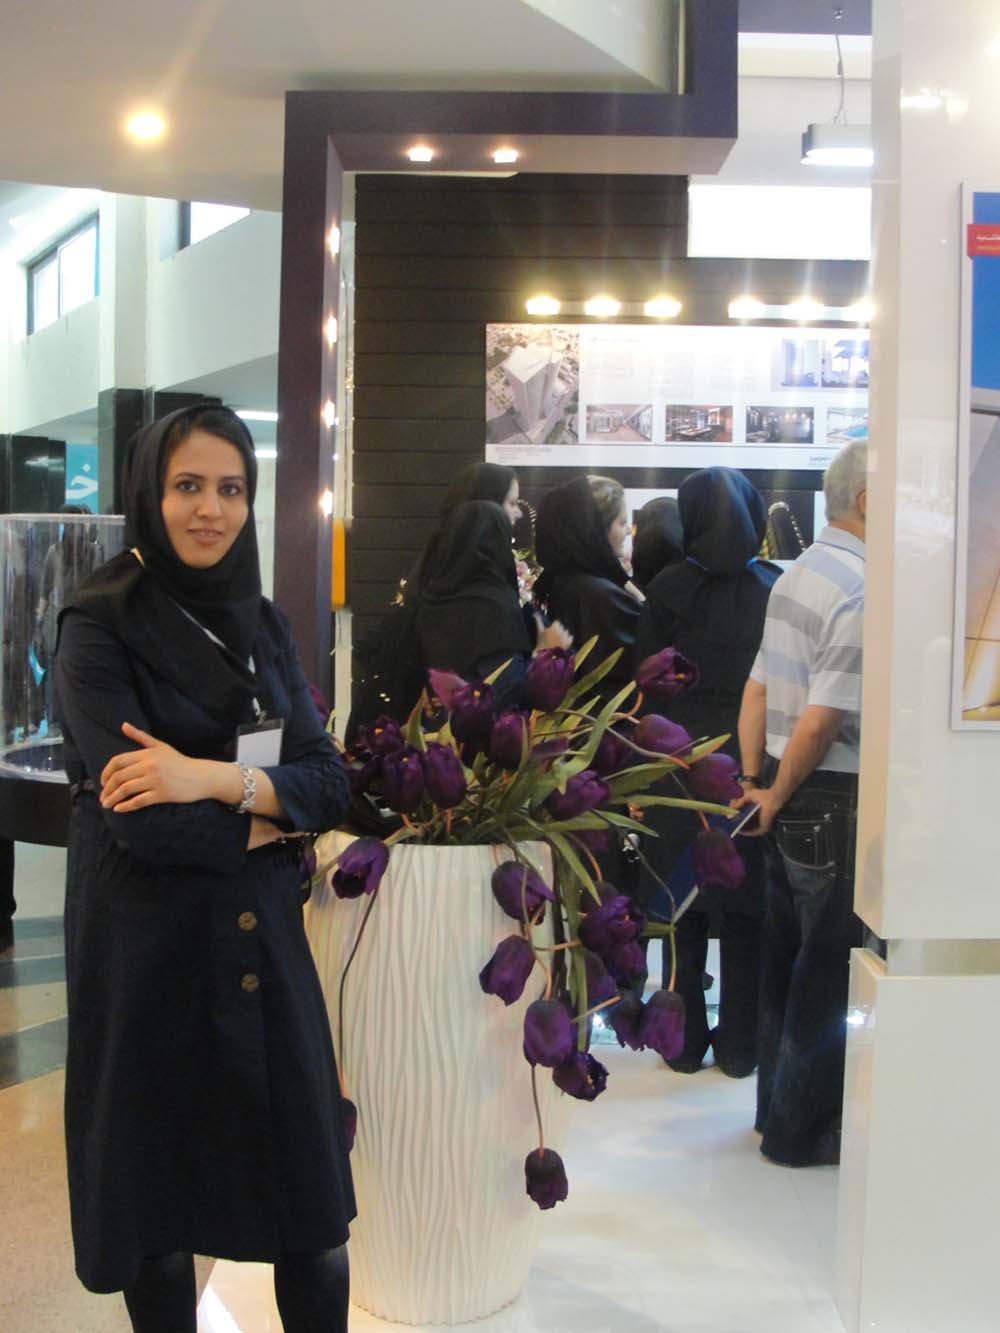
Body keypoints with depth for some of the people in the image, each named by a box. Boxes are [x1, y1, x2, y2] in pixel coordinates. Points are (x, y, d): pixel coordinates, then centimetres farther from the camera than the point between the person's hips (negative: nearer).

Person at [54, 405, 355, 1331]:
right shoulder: (99, 627, -9)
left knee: (312, 1208, 10)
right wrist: (265, 820, -7)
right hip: (149, 951, -4)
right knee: (158, 1206, 10)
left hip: (266, 942, 5)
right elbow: (139, 819, -19)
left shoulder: (262, 624, 8)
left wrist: (218, 778, -17)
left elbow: (329, 783, -1)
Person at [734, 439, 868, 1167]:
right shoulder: (864, 589, -19)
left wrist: (755, 779, 13)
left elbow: (757, 689, 11)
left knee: (786, 962, 18)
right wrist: (776, 799, -10)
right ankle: (801, 1129, 16)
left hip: (790, 799, 9)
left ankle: (779, 1106, 32)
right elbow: (822, 721, -22)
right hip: (833, 803, -9)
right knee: (828, 972, 4)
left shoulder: (799, 574, 9)